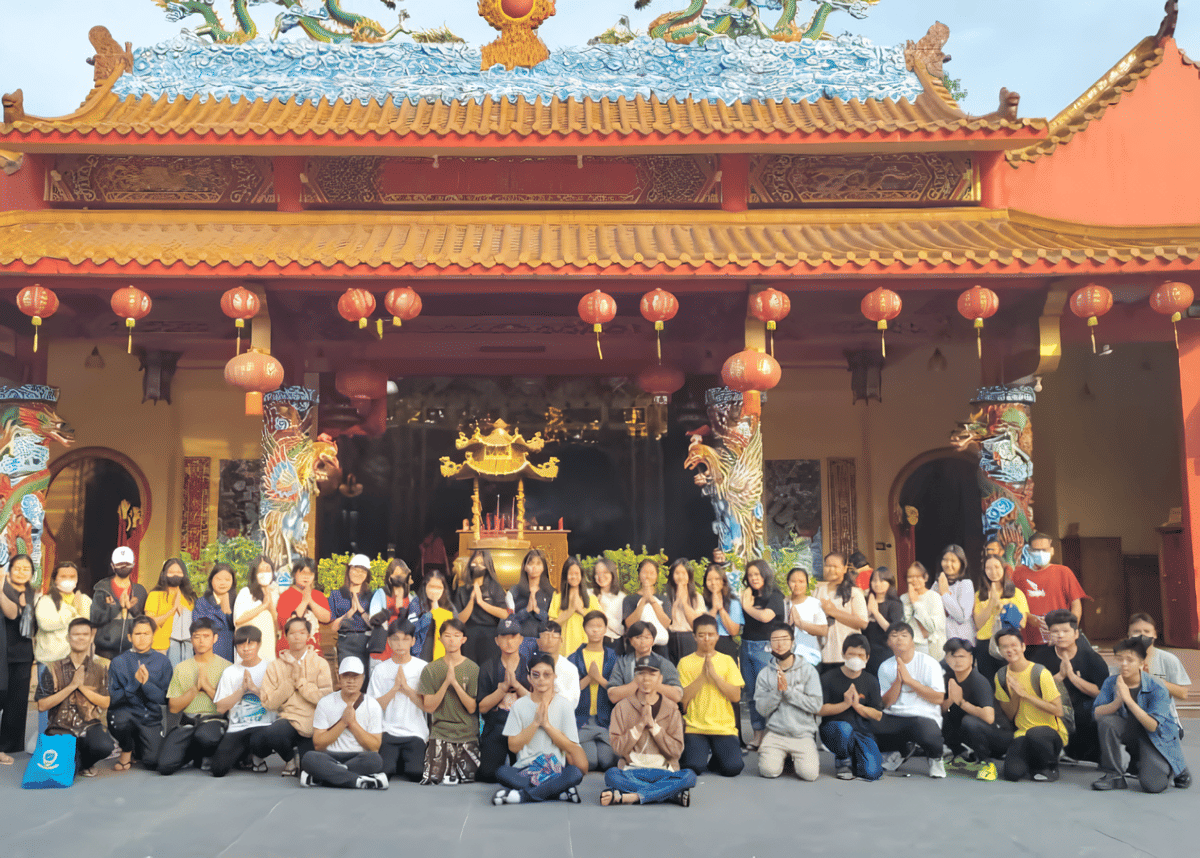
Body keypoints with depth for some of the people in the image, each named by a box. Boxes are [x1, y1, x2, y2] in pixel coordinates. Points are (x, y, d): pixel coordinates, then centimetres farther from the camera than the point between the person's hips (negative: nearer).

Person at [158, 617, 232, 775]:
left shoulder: (226, 666, 8)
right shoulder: (181, 668, 15)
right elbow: (173, 707, 7)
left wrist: (207, 686, -6)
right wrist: (195, 688, -4)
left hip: (214, 720, -2)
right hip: (188, 722, 2)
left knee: (204, 735, -40)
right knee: (166, 766, -22)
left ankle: (203, 757, -2)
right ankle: (193, 756, 12)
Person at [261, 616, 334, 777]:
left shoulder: (320, 663, 2)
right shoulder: (275, 666, 6)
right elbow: (270, 703, -2)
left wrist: (300, 681, -9)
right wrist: (291, 681, -9)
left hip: (313, 723, 0)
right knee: (271, 734, -34)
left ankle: (301, 755, 27)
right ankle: (291, 758, 1)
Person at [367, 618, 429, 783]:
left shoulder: (423, 667, 4)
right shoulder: (380, 669, 8)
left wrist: (406, 687, -12)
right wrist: (394, 688, -10)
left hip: (415, 733, -1)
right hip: (387, 732, 1)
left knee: (415, 774, -22)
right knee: (382, 773, -22)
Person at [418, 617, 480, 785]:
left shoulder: (473, 669, 0)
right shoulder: (431, 669, 2)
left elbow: (472, 708, -5)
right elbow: (429, 707, -3)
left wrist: (455, 683, -17)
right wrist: (446, 682, -15)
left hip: (467, 735, 0)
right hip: (439, 734, 0)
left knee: (468, 779, -9)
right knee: (435, 779, -16)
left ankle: (454, 772, 20)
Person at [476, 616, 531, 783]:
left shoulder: (530, 666, 4)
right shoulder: (488, 669, 5)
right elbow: (482, 707, -1)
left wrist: (516, 684, -17)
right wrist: (504, 687, -13)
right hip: (495, 730, 0)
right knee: (488, 775, -11)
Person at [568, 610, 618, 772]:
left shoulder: (613, 658, 11)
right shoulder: (574, 658, 8)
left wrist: (599, 678, -9)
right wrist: (589, 678, -9)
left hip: (606, 720, 1)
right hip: (581, 718, -1)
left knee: (607, 761, -20)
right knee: (589, 761, -20)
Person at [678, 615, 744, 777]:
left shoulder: (727, 661, 9)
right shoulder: (685, 662, 5)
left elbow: (736, 696, -1)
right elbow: (682, 698, -5)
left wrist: (714, 675, -10)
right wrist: (702, 675, -11)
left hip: (724, 726, 1)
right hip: (694, 727, -1)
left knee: (733, 767, -20)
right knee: (695, 767, -22)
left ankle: (714, 759, 12)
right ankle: (703, 752, 11)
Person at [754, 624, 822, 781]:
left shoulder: (808, 670, 0)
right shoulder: (765, 674, 5)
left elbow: (816, 705, -8)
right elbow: (761, 709, 0)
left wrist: (788, 690, -14)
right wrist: (777, 691, -16)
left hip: (803, 734, -1)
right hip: (775, 733, 1)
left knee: (809, 773, -21)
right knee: (769, 770, -22)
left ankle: (796, 758, 13)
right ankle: (781, 756, 12)